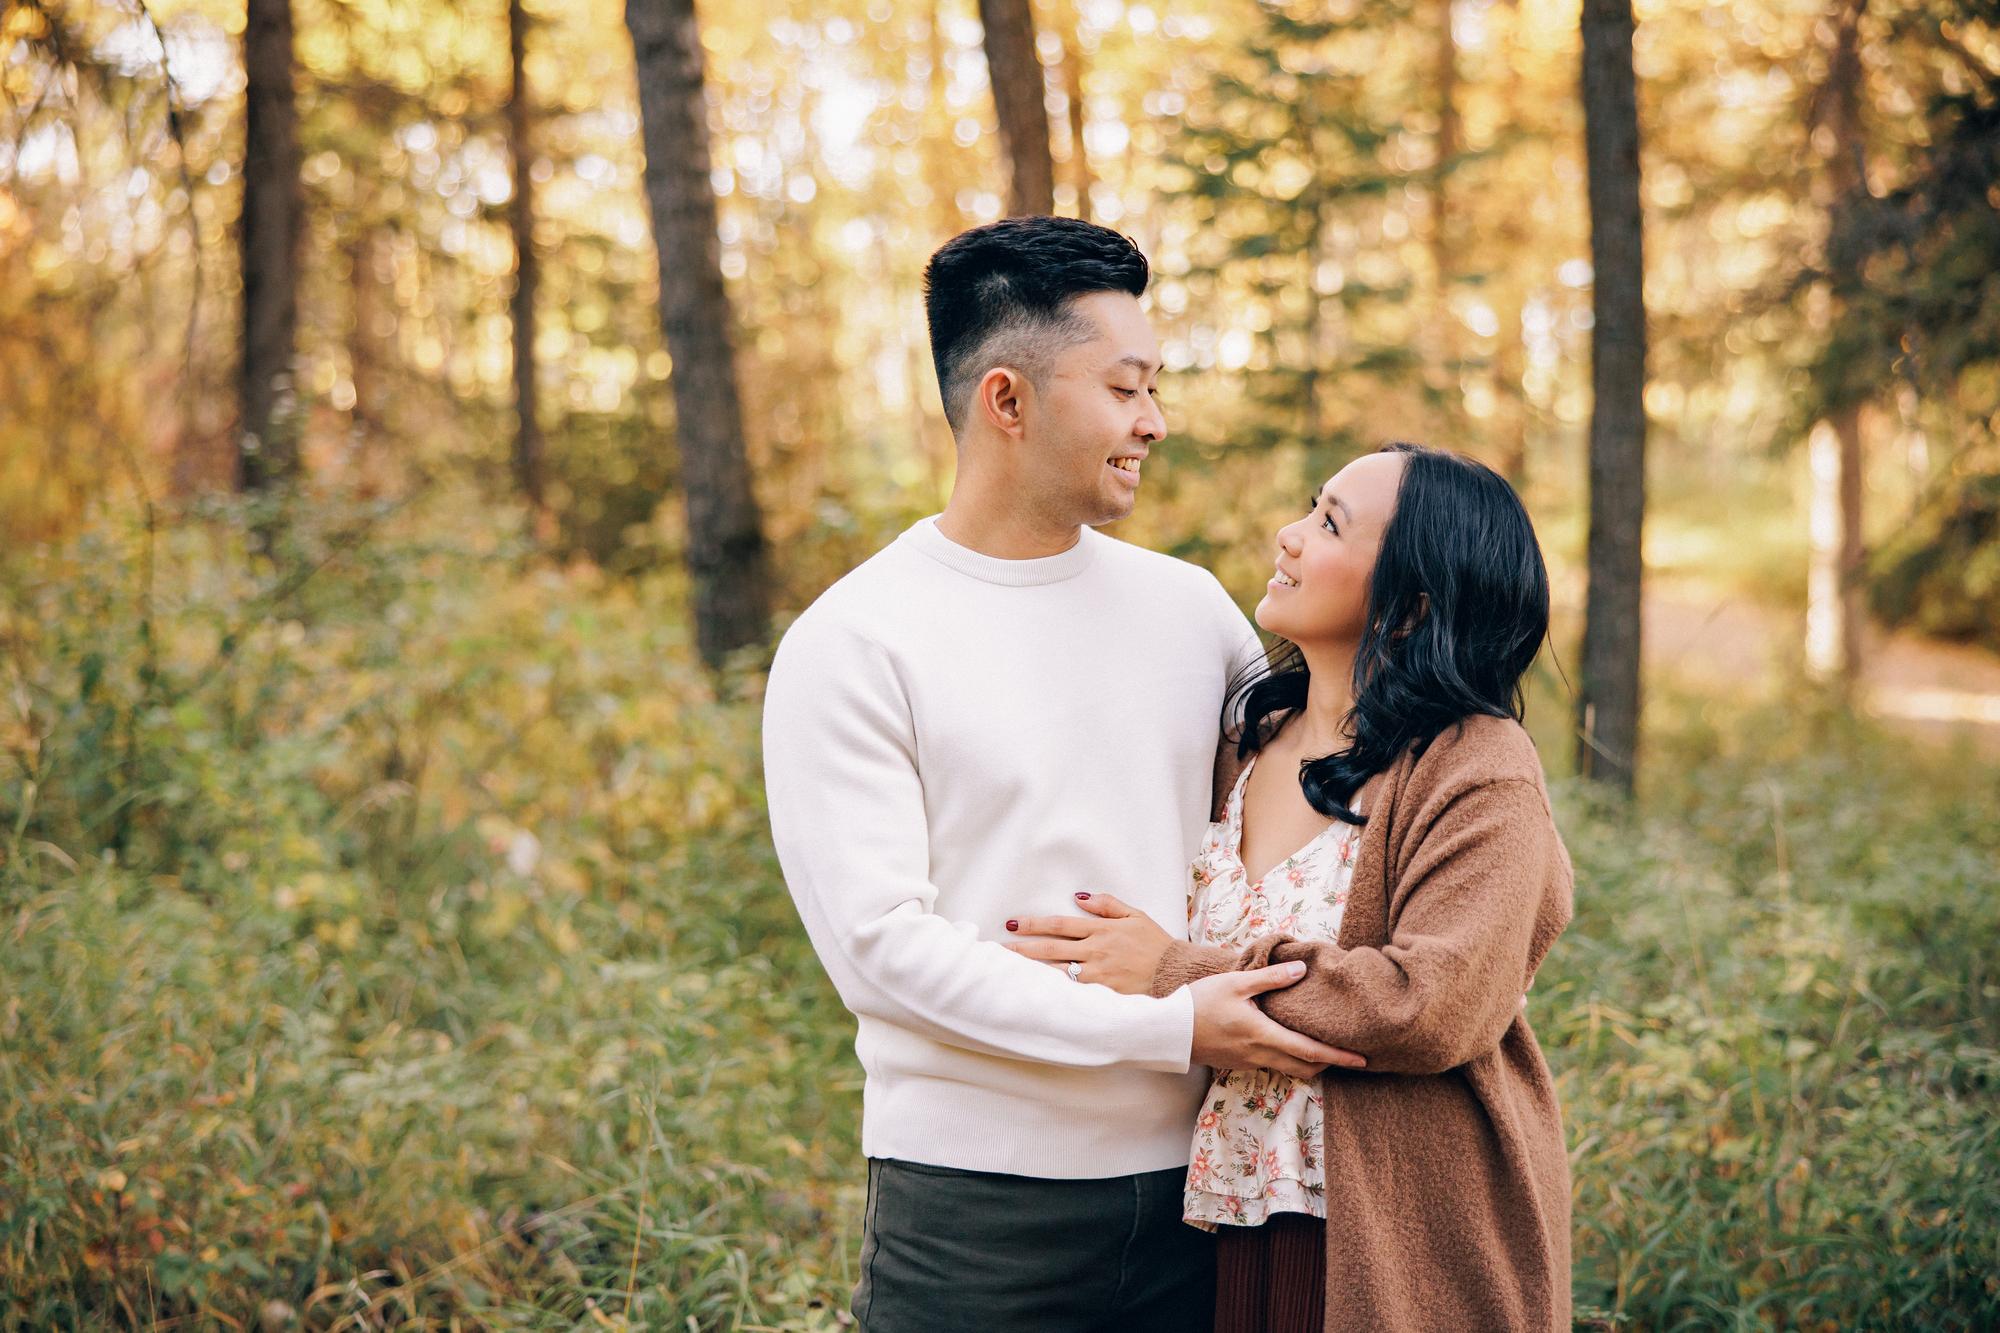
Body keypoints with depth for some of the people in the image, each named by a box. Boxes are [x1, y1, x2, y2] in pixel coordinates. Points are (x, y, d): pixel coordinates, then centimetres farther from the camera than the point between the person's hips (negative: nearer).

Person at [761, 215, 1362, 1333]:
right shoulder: (850, 645, -6)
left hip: (1188, 1181, 4)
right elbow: (880, 944, -14)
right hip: (974, 1207, -4)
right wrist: (1172, 1027, -17)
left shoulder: (1189, 605, 8)